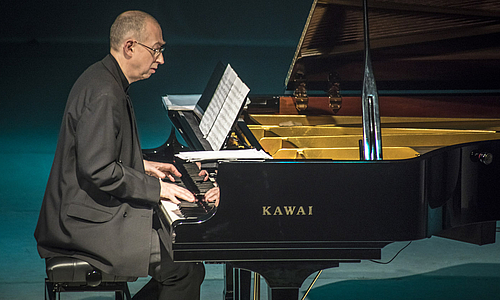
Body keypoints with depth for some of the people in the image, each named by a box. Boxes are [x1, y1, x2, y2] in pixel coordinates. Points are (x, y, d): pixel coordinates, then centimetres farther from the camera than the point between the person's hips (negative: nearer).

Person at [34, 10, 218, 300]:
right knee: (188, 268, -14)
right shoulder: (104, 95, -22)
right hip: (88, 223, -11)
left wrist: (142, 166, 16)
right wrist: (156, 187, -19)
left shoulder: (104, 79, 12)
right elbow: (98, 170, -26)